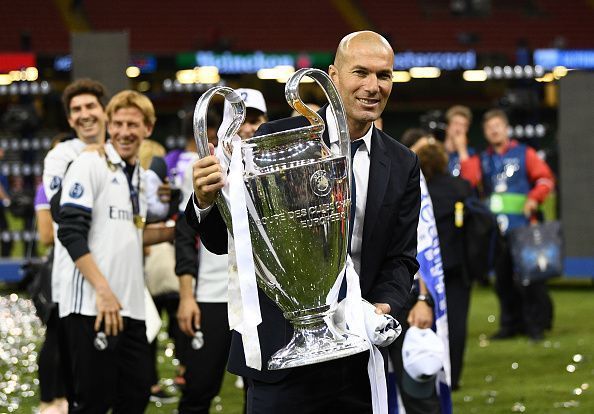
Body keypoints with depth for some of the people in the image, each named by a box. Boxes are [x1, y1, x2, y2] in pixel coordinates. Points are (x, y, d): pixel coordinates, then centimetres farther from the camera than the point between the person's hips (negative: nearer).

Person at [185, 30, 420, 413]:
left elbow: (401, 257, 8)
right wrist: (207, 201, -25)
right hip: (283, 350, -3)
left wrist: (384, 306, -13)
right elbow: (224, 240, -3)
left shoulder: (403, 166, 7)